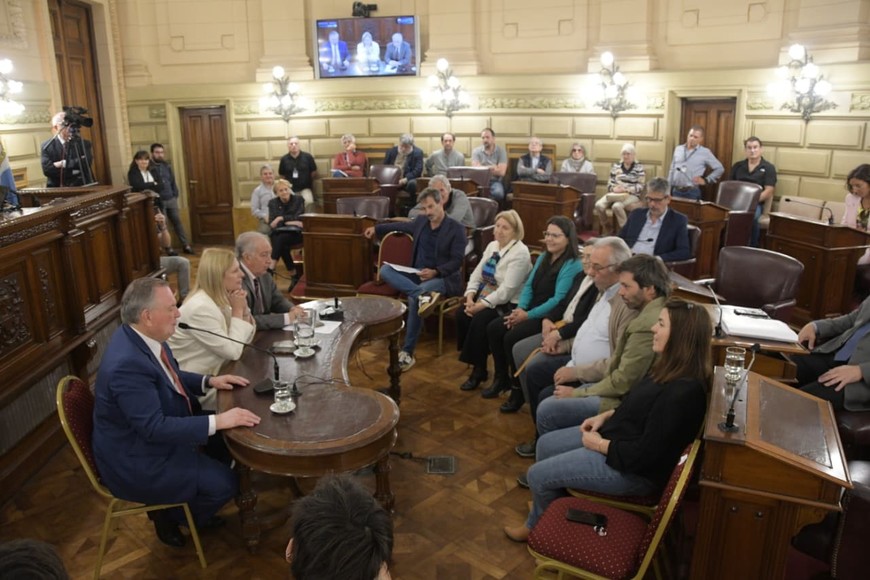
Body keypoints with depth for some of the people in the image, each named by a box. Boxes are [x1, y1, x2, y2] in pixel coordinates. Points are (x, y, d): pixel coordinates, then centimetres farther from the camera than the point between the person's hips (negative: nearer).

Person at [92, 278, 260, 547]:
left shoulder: (142, 336, -5)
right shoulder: (127, 364, -33)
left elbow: (171, 377, 13)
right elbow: (155, 427, -32)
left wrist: (209, 381, 0)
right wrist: (218, 421, -31)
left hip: (151, 433, 9)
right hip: (137, 461, -9)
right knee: (224, 483, -12)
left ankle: (194, 507, 30)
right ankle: (171, 515, 16)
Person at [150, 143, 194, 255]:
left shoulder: (166, 165, 10)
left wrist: (175, 195, 8)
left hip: (171, 199, 6)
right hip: (158, 201, -6)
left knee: (177, 222, 10)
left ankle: (186, 246, 17)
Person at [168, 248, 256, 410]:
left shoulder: (219, 299, 1)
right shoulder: (201, 308, -26)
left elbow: (245, 340, 7)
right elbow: (233, 352, -23)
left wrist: (243, 310, -9)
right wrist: (237, 311, -17)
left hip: (209, 375, 8)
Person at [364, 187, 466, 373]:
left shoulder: (456, 228, -8)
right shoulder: (420, 221, 9)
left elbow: (457, 261, -12)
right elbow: (402, 226, 31)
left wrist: (435, 272, -28)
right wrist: (377, 228, 38)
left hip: (444, 277, -6)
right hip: (417, 274, 7)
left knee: (414, 299, -37)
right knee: (385, 270, -21)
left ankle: (407, 353, -31)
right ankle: (423, 295, -43)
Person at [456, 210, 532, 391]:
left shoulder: (520, 253, -16)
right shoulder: (492, 246, 9)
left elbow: (507, 289, -23)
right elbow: (477, 274, 7)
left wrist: (482, 305, -25)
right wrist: (470, 296, -11)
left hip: (508, 304, -7)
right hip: (486, 296, 7)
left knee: (479, 320, -28)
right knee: (461, 314, -16)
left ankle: (479, 369, -9)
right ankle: (472, 359, -2)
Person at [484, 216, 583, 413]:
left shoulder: (572, 265, -14)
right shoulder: (543, 258, 14)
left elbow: (558, 300, -20)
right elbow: (529, 286, 13)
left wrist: (528, 315, -21)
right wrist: (520, 309, -5)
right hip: (529, 312, 9)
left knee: (512, 337, -26)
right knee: (493, 328, -6)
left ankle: (518, 388, -6)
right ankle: (502, 378, 10)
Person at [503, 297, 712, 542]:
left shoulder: (683, 392, -32)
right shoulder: (671, 367, -2)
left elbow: (645, 455, -28)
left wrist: (599, 444, -15)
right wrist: (606, 415, 4)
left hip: (634, 469, -10)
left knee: (538, 474, -3)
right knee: (546, 444, 16)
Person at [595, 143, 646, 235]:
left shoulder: (639, 168, 4)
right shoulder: (616, 166, 17)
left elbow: (640, 187, -5)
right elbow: (610, 183, 14)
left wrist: (624, 189, -18)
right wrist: (614, 189, -10)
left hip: (632, 195, -4)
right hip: (615, 194, 4)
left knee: (616, 206, -37)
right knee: (599, 205, -26)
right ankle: (606, 229, -7)